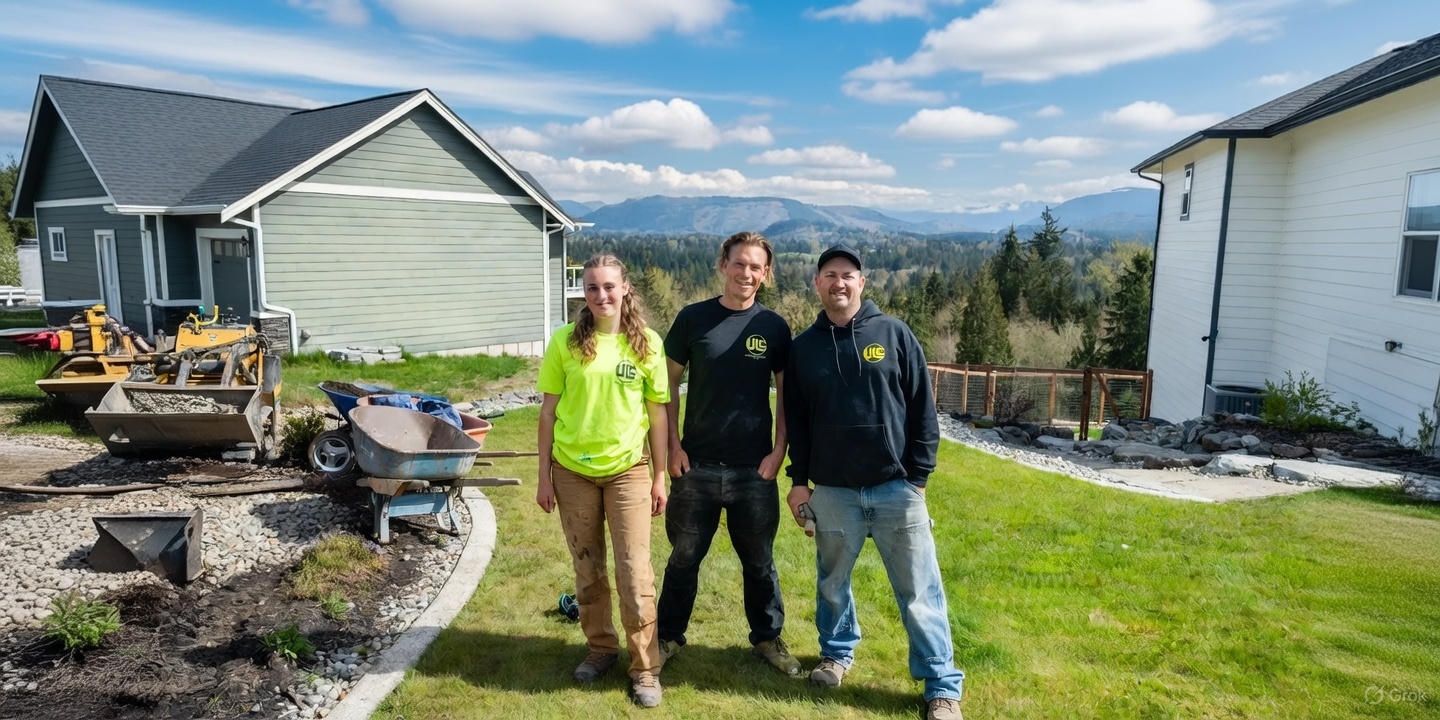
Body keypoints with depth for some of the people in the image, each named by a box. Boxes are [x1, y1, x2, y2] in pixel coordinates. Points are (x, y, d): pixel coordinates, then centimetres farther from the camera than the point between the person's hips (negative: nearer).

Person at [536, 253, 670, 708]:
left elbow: (657, 414, 0)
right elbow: (548, 410, -1)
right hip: (572, 470, 1)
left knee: (634, 570, 0)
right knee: (587, 568, 14)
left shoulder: (646, 343, -5)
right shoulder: (565, 341, -5)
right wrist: (544, 475, -1)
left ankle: (645, 666, 16)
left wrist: (659, 476, 1)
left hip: (627, 469, -1)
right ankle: (600, 647, 34)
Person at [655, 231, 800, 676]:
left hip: (754, 469, 1)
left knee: (759, 560, 15)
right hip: (696, 465, 0)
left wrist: (779, 450, -3)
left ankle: (768, 637, 34)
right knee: (685, 556, 13)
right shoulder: (693, 318, -3)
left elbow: (786, 393, 5)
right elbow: (670, 384, 2)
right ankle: (669, 635, 32)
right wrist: (673, 445, -4)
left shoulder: (773, 327, 0)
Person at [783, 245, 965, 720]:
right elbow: (795, 421, 8)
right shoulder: (803, 347, 4)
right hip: (833, 491, 2)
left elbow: (923, 410, 0)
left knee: (919, 591, 3)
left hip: (896, 487, -2)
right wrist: (799, 480, 5)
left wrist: (919, 476, -3)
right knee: (832, 582, 15)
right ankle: (837, 653, 39)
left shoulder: (894, 334, -1)